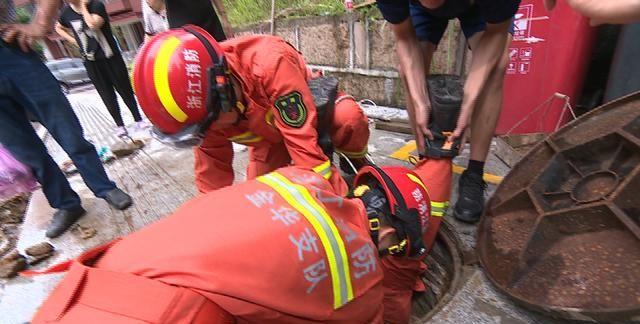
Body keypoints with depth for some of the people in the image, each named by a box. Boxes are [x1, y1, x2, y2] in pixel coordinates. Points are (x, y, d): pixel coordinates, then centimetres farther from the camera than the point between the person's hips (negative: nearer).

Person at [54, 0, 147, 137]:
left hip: (110, 56, -3)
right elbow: (58, 28, 22)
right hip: (91, 61, 3)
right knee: (107, 95, 4)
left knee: (125, 90, 3)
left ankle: (138, 120, 13)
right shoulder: (66, 12, 3)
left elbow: (93, 25, -26)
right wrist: (73, 40, 8)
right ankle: (119, 125, 10)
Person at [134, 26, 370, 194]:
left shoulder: (270, 63, -44)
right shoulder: (202, 102, -23)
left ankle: (359, 165, -4)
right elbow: (212, 160, -10)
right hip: (269, 134, 4)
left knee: (348, 119, -35)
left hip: (310, 110, -3)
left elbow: (303, 141, -44)